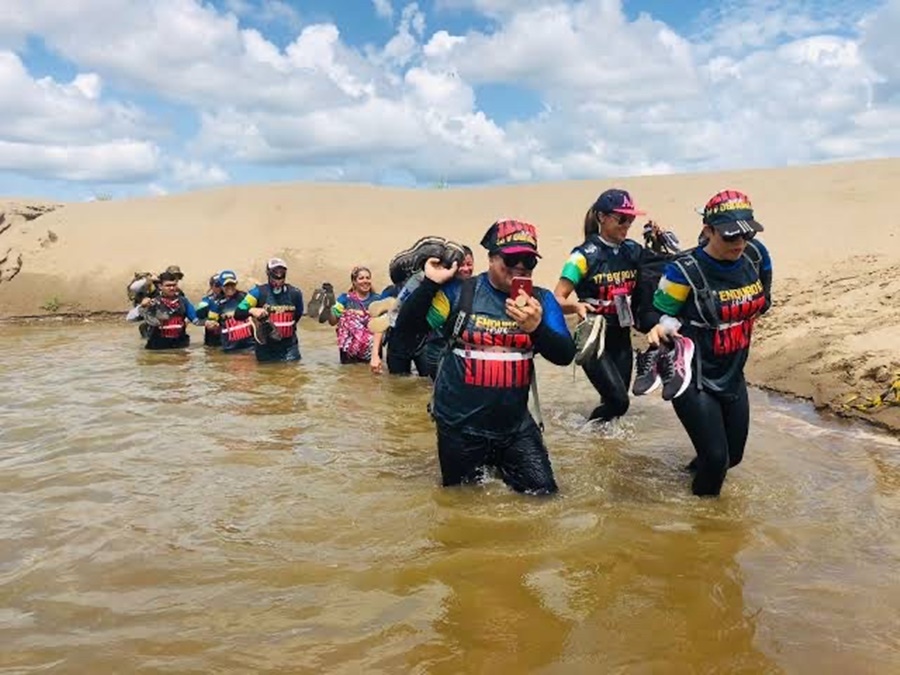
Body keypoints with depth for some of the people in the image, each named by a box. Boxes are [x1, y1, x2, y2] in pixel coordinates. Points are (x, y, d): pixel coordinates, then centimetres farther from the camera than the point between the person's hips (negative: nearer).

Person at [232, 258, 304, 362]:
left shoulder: (294, 293, -2)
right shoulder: (258, 292, -10)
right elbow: (237, 314, -14)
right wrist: (251, 310, -31)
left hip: (289, 346, 1)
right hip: (265, 347, -1)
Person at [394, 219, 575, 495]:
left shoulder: (541, 300, -1)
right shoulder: (459, 293, -7)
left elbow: (565, 356, -9)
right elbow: (406, 325, -8)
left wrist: (537, 327, -27)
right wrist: (430, 284, -19)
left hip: (515, 427, 2)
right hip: (460, 426, -1)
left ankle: (499, 469, 30)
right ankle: (476, 469, 46)